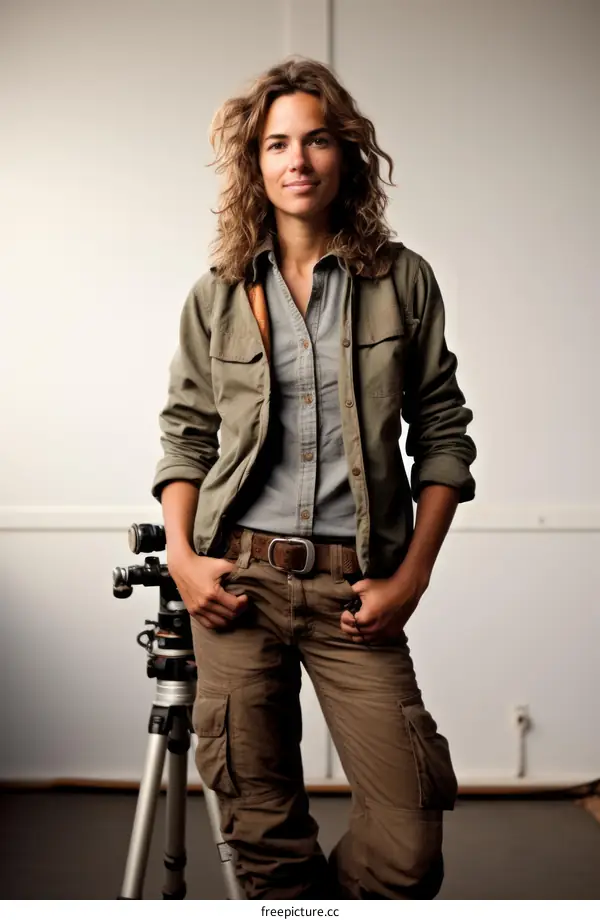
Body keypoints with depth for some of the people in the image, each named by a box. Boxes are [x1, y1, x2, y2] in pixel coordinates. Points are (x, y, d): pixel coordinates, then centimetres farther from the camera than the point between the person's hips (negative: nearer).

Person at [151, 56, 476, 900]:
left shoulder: (403, 282, 5)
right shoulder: (217, 294, 9)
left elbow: (443, 436, 6)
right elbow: (184, 433, 14)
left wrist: (412, 577, -2)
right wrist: (182, 556, 0)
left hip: (355, 588, -1)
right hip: (237, 579, 1)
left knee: (407, 845, -5)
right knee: (262, 831, 7)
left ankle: (332, 899, 26)